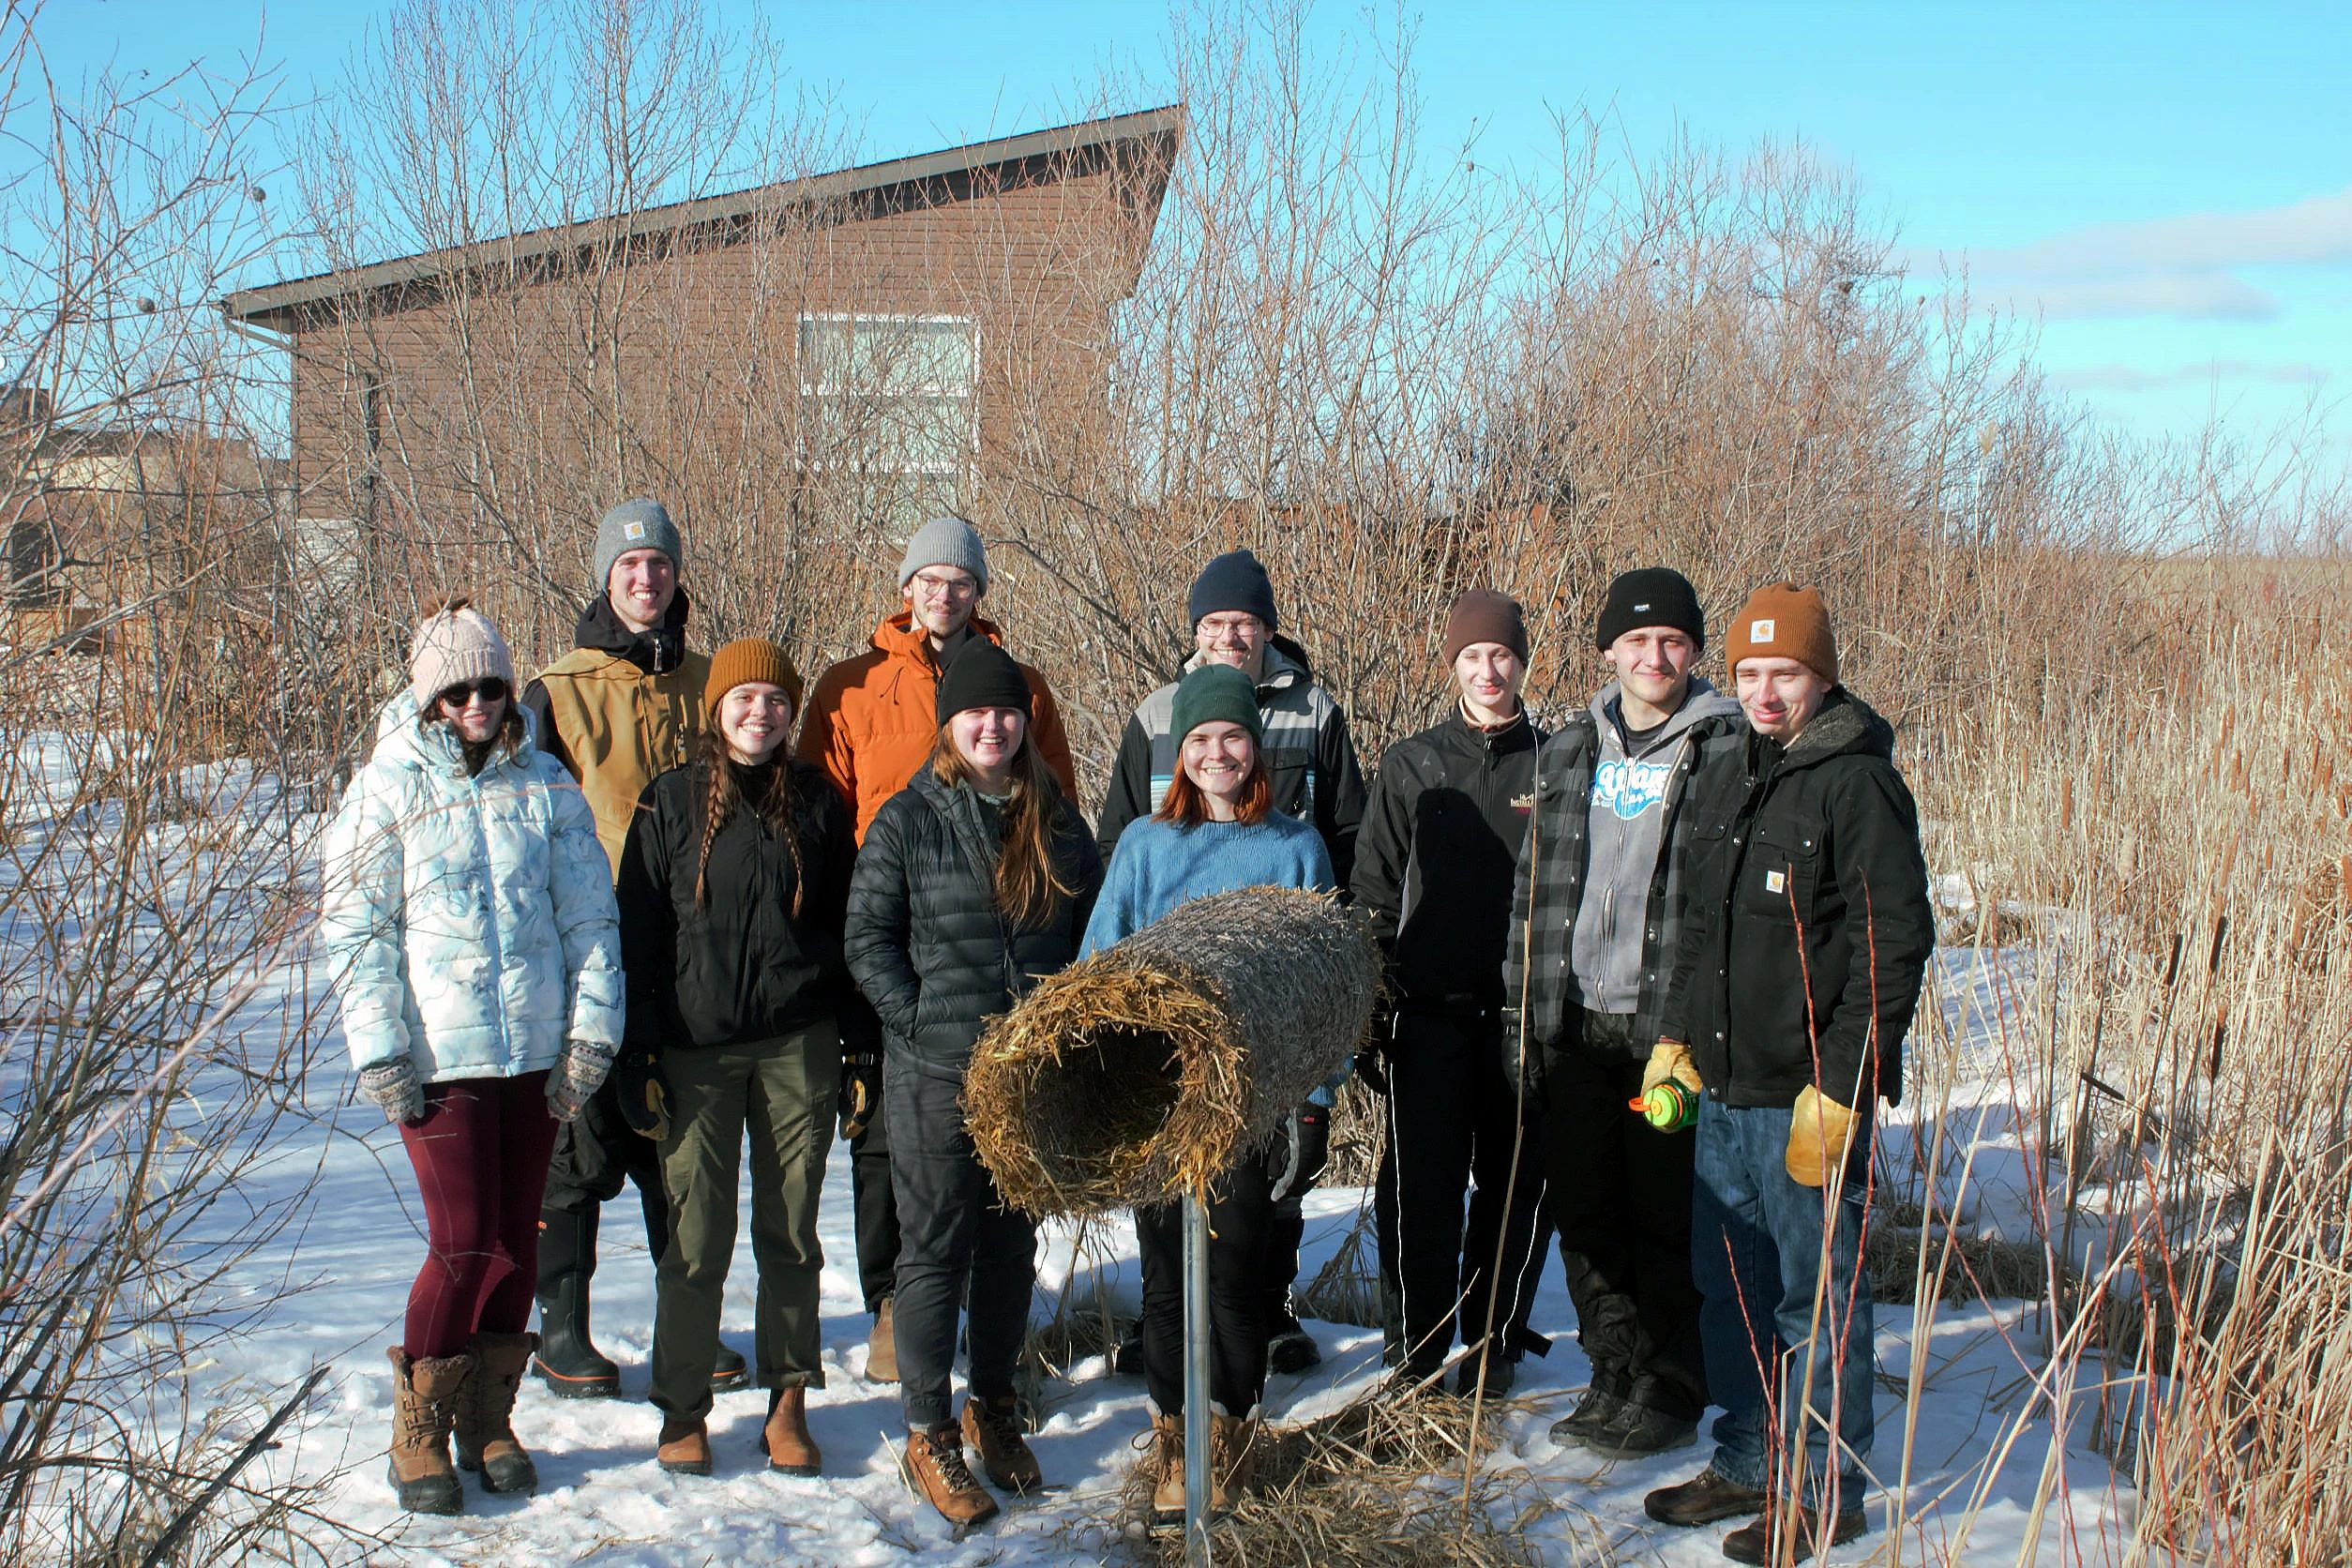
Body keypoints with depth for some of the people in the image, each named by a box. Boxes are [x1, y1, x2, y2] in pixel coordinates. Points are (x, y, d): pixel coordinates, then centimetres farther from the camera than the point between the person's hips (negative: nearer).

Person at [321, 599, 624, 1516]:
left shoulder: (544, 785, 7)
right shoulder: (385, 791, 0)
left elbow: (589, 913, 8)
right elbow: (353, 928, -1)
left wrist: (592, 1027, 1)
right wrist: (379, 1051, -7)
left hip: (537, 1052, 3)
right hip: (438, 1057, -3)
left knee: (518, 1242, 9)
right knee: (466, 1247, -6)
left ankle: (488, 1419, 24)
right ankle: (418, 1429, 13)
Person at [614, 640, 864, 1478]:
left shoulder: (817, 802, 9)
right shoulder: (670, 802, 4)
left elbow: (848, 924, 11)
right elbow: (639, 930, 4)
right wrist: (642, 1053, -3)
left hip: (799, 1046, 1)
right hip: (697, 1048, -1)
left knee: (791, 1230, 6)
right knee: (697, 1235, 0)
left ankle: (789, 1402, 16)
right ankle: (682, 1408, 14)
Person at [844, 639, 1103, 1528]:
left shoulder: (1056, 823, 7)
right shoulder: (907, 820, -3)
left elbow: (1091, 930, 13)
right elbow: (868, 937, -3)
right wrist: (922, 1021, -12)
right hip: (936, 1075, -4)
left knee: (1012, 1246, 14)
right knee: (936, 1249, 3)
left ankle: (993, 1405, 30)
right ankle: (928, 1432, 15)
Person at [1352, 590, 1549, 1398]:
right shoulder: (1410, 764, 7)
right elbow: (1375, 889, 7)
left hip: (1524, 1008, 1)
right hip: (1430, 1006, 0)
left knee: (1516, 1179, 6)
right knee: (1420, 1181, -1)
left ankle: (1493, 1340, 21)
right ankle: (1416, 1350, 11)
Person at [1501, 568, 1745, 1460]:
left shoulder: (1728, 750, -2)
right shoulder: (1571, 751, 13)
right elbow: (1534, 885, 16)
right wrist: (1524, 1010, 11)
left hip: (1670, 1026, -5)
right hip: (1575, 1023, 5)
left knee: (1667, 1217, 2)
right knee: (1585, 1211, 10)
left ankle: (1670, 1396, 16)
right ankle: (1614, 1378, 25)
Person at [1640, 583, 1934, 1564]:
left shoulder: (1857, 784, -12)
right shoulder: (1736, 784, 14)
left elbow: (1894, 947, -16)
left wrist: (1838, 1087, -19)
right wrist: (1678, 1035, 16)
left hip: (1811, 1096, -8)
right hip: (1726, 1090, 8)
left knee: (1817, 1297, 3)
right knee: (1729, 1289, 16)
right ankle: (1747, 1463, 30)